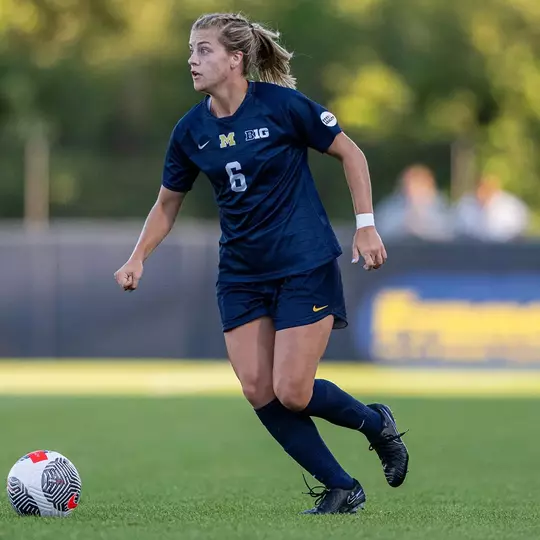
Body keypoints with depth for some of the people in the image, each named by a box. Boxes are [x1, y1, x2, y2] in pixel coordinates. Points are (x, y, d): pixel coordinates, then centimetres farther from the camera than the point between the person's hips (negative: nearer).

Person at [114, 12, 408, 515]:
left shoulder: (281, 104, -14)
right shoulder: (190, 131, 0)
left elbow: (350, 153, -4)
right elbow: (168, 202, 13)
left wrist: (365, 226, -8)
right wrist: (138, 258, 0)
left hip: (305, 265, -5)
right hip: (240, 275, 5)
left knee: (292, 393, -11)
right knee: (258, 392, -5)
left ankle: (376, 422, 20)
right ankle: (341, 489, 9)